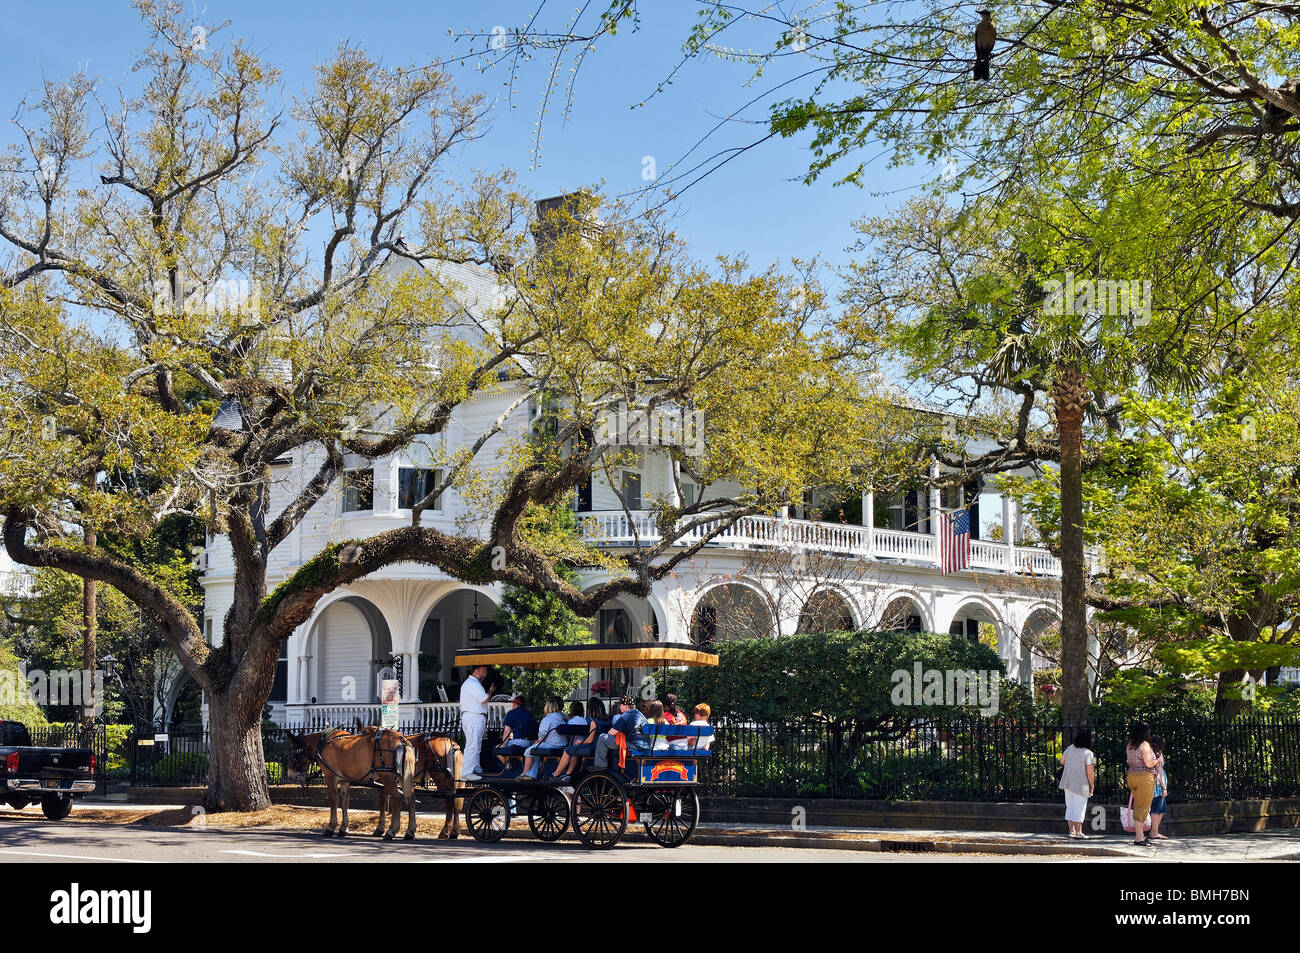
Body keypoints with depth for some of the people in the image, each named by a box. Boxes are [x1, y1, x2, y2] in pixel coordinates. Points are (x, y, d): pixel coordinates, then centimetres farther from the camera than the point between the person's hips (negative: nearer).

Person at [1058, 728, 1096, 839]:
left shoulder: (1070, 748, 0)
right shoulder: (1088, 753, -18)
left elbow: (1062, 761, 12)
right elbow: (1090, 773, -18)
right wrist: (1092, 786, -4)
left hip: (1068, 783, 6)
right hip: (1081, 785, -6)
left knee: (1070, 807, 13)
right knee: (1079, 808, 3)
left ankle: (1072, 831, 17)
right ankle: (1078, 832, 6)